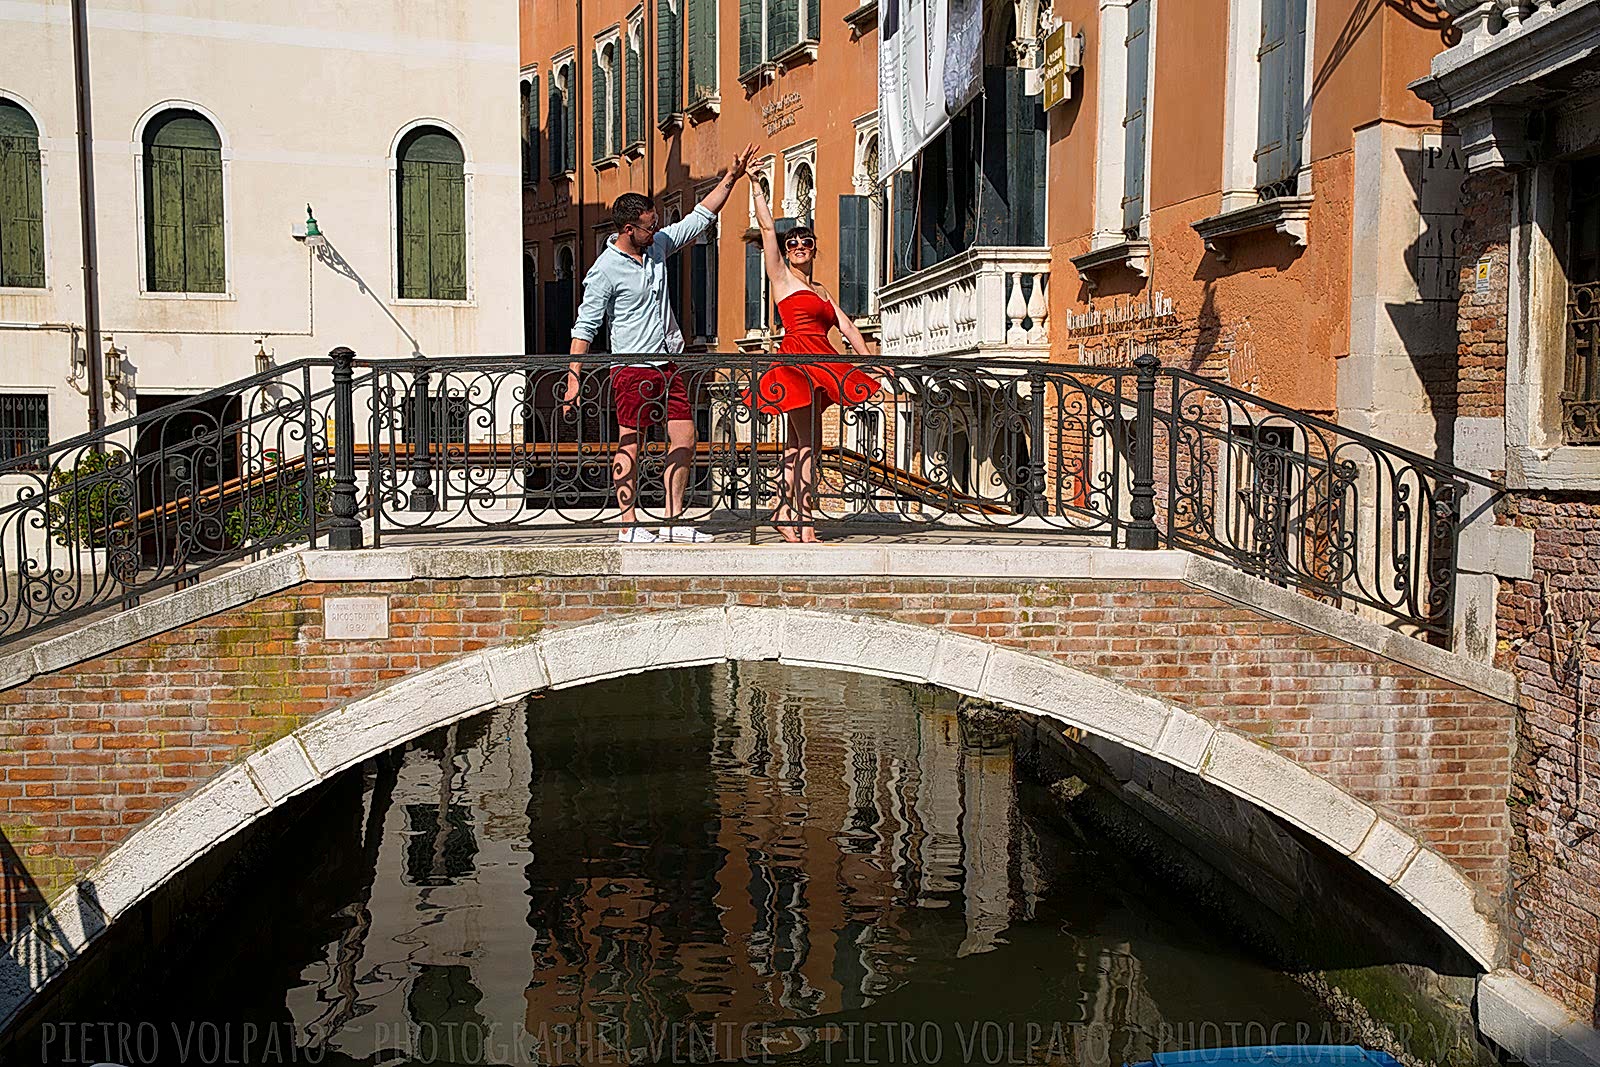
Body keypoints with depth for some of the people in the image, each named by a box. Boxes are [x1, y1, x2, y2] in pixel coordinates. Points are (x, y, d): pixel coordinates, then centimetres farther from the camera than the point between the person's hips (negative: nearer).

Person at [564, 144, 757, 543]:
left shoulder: (658, 245, 8)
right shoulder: (605, 271, -11)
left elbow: (700, 217, 17)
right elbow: (585, 327, -10)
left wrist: (731, 177, 13)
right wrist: (573, 377, -15)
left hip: (667, 365, 7)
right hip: (632, 370, -7)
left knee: (685, 439, 5)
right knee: (629, 447, -2)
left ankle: (673, 521, 11)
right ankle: (629, 525, 4)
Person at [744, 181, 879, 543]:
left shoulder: (822, 292, 23)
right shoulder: (781, 277, 7)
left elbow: (847, 327, 20)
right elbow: (767, 225, 2)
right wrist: (757, 185, 1)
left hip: (820, 365, 7)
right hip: (797, 359, -7)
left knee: (797, 443, 7)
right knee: (809, 442, -12)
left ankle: (783, 512, 10)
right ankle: (804, 520, -12)